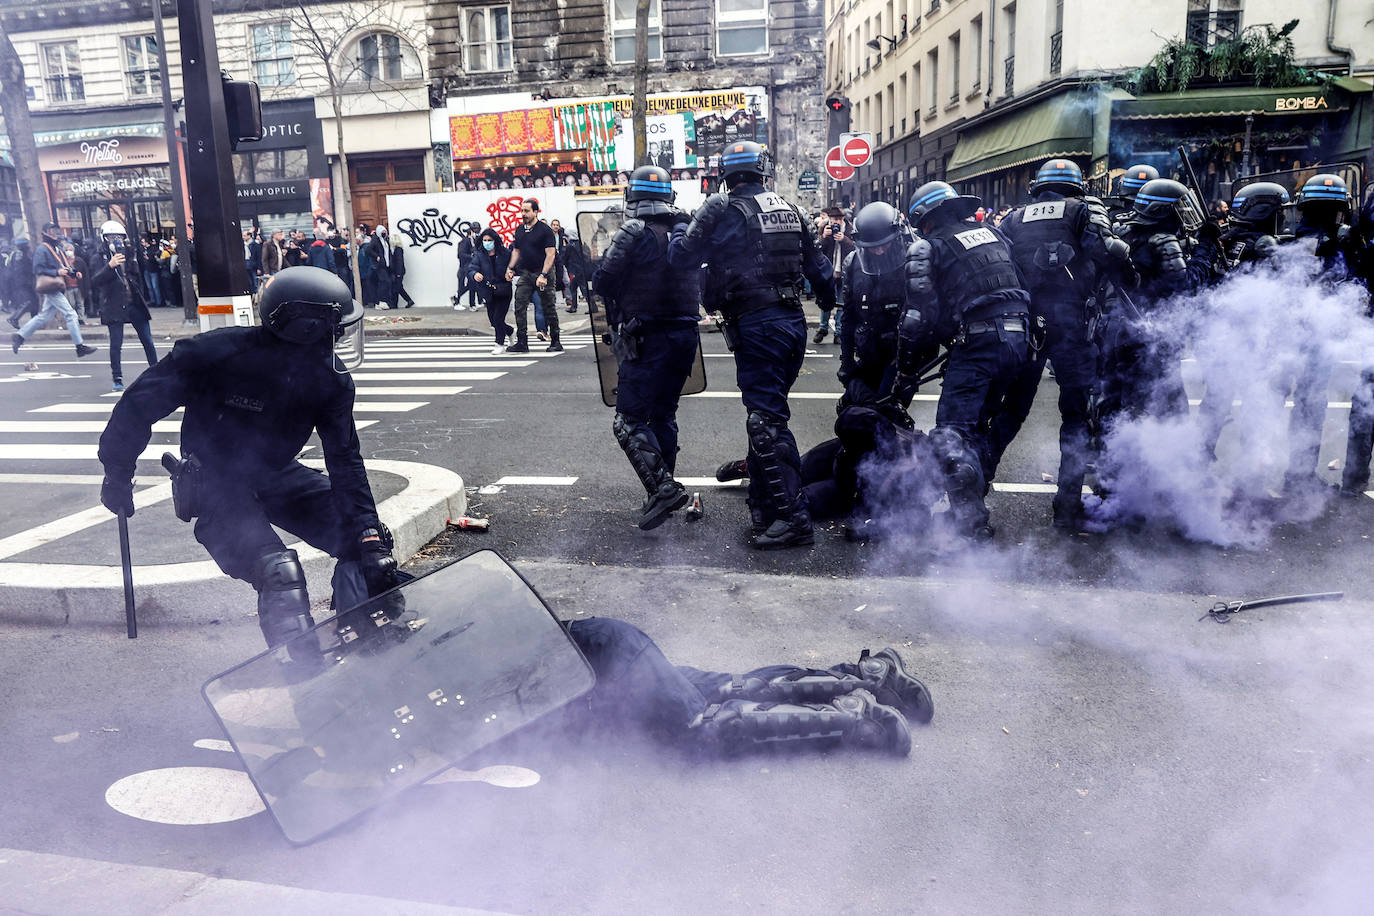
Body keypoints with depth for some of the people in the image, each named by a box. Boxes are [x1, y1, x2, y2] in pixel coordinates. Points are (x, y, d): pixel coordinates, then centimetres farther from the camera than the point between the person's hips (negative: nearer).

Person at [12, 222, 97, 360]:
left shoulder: (58, 249, 19)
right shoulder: (42, 249, -8)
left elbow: (65, 265, 25)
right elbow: (38, 269, -13)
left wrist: (73, 271, 5)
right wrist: (57, 272, -22)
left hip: (58, 288, 9)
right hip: (52, 288, -9)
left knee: (44, 316, 14)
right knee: (71, 314, -12)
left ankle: (19, 336, 23)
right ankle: (80, 347, -11)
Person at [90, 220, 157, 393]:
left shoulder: (129, 254, 13)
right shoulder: (101, 258, 0)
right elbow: (95, 281, -15)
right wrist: (110, 266, -27)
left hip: (135, 304, 4)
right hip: (115, 306, -4)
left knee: (147, 341, 5)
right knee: (116, 344, -5)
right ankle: (117, 380, 3)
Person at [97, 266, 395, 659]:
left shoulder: (332, 382, -11)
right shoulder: (216, 354, -25)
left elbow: (345, 461, -11)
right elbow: (140, 404, -12)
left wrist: (368, 536, -21)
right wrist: (117, 473, -1)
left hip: (277, 475, 5)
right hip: (216, 483, -5)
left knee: (368, 542, -7)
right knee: (279, 572, -28)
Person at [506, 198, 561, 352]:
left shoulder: (545, 230, -8)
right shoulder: (519, 230, 11)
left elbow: (550, 254, -12)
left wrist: (543, 275, -19)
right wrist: (511, 268, 7)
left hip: (542, 273, -5)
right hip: (524, 273, 5)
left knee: (548, 308, 2)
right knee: (519, 306, -5)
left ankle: (555, 342, 12)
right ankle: (522, 343, -2)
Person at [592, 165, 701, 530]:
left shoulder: (634, 232, -9)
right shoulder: (687, 231, 9)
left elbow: (603, 281, -11)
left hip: (646, 339, -7)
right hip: (685, 333, 7)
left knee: (629, 421, -4)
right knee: (663, 415, 17)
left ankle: (662, 487, -18)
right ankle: (664, 493, 21)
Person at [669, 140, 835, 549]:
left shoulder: (722, 209, -4)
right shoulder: (790, 209, 14)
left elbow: (682, 257, -1)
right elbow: (818, 266, 19)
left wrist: (678, 237, 21)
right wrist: (829, 303, 36)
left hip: (756, 326, -7)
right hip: (793, 320, 7)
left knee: (766, 421, -7)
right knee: (765, 412, 16)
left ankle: (793, 518, -10)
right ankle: (763, 507, 25)